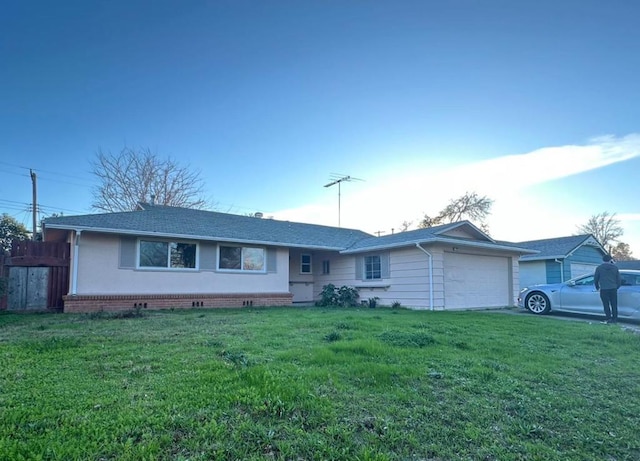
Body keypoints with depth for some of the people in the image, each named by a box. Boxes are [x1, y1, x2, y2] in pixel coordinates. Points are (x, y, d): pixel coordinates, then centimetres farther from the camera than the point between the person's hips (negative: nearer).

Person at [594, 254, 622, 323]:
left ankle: (608, 318, -2)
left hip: (604, 289, -3)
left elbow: (595, 279, 6)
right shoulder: (615, 267, 8)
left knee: (606, 305, 3)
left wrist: (597, 287, 23)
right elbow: (619, 279, 12)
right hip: (613, 289, 3)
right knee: (614, 305, 9)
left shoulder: (599, 268, 1)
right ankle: (614, 319, 11)